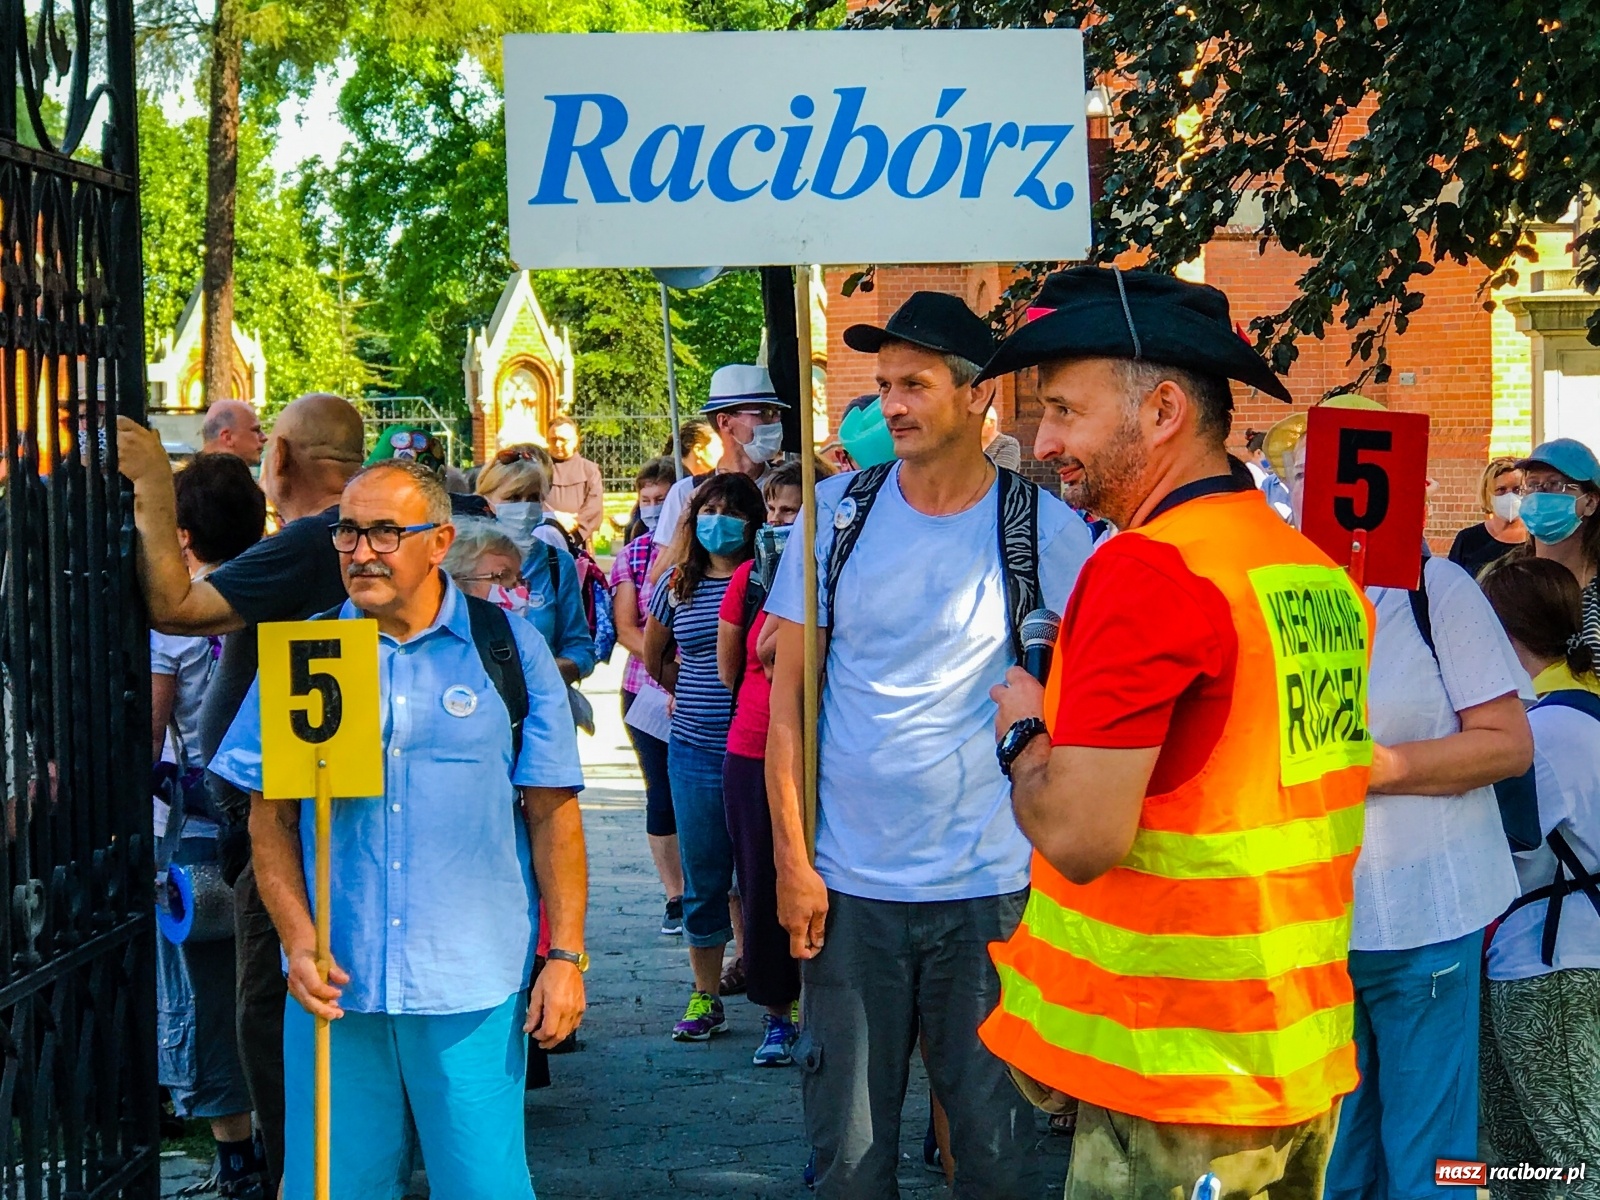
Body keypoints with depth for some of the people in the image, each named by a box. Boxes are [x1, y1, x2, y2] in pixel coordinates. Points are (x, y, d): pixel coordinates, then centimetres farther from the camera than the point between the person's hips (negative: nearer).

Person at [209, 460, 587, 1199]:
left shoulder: (509, 651, 2)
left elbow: (552, 814, 3)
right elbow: (270, 818, 7)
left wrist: (566, 955, -2)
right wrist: (298, 941, -6)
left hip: (472, 990, -2)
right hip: (336, 984, 2)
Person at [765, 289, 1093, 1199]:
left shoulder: (1044, 527, -4)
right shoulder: (839, 511, 1)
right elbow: (787, 698, 3)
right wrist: (792, 861, -2)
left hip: (992, 886, -1)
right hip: (850, 886, 1)